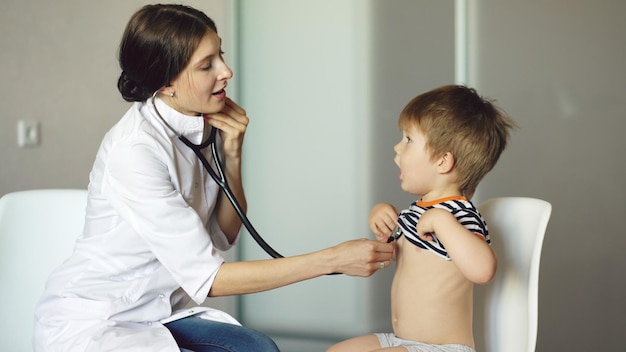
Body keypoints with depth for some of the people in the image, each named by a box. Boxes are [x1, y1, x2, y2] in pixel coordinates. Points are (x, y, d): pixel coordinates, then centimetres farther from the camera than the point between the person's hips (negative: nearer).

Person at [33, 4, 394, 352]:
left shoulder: (204, 125, -3)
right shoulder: (134, 148, -26)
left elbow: (225, 236, 5)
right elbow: (206, 276, -25)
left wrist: (233, 155, -11)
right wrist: (333, 259, -26)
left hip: (153, 312, 7)